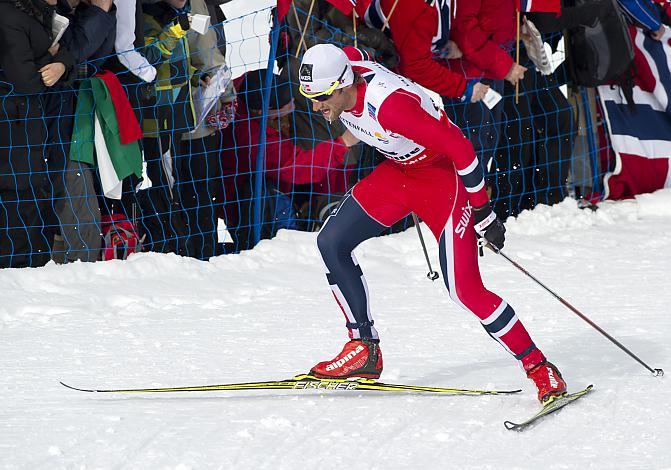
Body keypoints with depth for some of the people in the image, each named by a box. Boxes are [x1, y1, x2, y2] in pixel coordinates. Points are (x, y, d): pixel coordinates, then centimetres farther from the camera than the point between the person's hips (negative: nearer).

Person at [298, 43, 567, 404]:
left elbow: (459, 147, -30)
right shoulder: (343, 67, -14)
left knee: (464, 290, -15)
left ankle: (539, 368, -4)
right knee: (331, 243, -1)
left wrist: (482, 212, -22)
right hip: (398, 171, 8)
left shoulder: (388, 104, -36)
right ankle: (364, 349, 8)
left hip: (443, 174, -8)